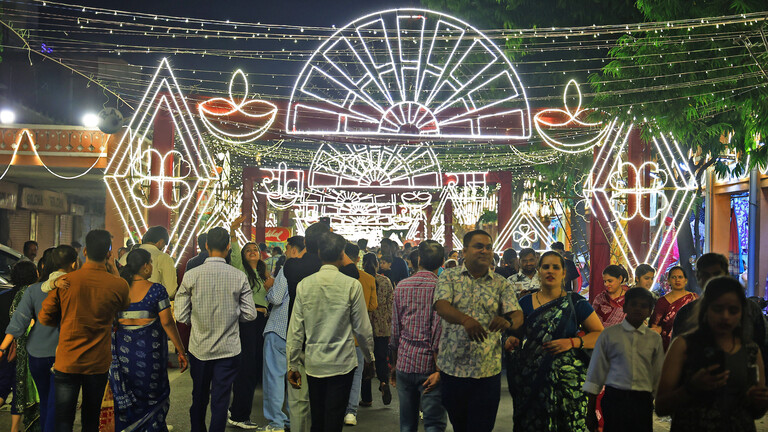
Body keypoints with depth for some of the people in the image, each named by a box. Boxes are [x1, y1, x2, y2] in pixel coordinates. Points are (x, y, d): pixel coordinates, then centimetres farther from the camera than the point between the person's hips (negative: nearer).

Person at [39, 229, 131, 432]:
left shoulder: (64, 282, -10)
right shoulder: (119, 285, -12)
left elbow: (45, 318, 0)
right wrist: (114, 271, 9)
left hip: (67, 362, 0)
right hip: (98, 362, 1)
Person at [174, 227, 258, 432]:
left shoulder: (191, 276, -9)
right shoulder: (239, 277, -9)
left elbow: (181, 315, -5)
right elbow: (249, 314, -4)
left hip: (199, 348, 2)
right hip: (229, 349, -1)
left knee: (199, 398, 18)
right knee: (221, 400, 6)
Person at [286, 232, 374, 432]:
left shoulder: (304, 285, -1)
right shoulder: (352, 285, -9)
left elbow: (296, 329, 1)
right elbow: (362, 327, -4)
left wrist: (293, 365, 9)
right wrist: (369, 356, 13)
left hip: (313, 363, 3)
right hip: (342, 363, -3)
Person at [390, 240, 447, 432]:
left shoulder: (402, 286, 4)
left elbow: (395, 330, 8)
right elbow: (439, 331, -13)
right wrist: (438, 369, -11)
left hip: (405, 364, 4)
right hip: (429, 365, -4)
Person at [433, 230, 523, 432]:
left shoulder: (501, 284, 5)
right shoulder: (449, 277, 1)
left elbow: (517, 315, -5)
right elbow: (441, 306, -15)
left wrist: (508, 321, -31)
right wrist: (466, 320, -35)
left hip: (488, 371, 0)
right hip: (452, 368, 0)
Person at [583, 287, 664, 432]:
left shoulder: (654, 339, 10)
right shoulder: (609, 334, 4)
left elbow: (659, 376, 15)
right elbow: (596, 372, 5)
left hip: (643, 400, 2)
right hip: (615, 398, -2)